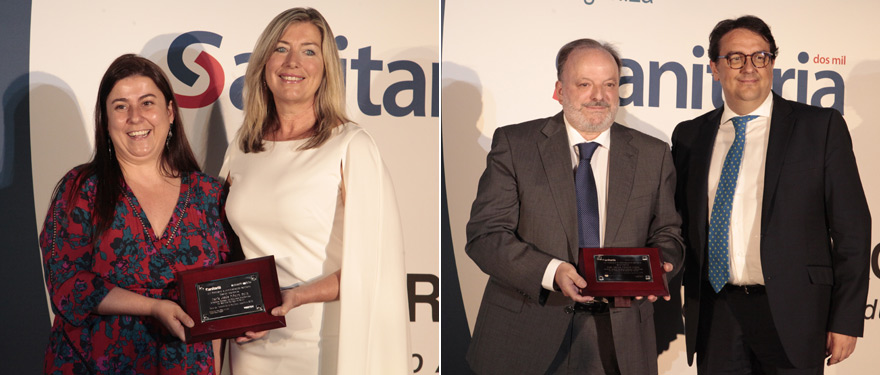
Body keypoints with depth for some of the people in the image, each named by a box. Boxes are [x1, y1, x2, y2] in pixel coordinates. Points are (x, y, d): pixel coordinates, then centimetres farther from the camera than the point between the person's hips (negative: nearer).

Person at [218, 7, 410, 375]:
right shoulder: (241, 148, 7)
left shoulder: (352, 147, -10)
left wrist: (293, 297, -21)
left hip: (320, 344, -4)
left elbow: (372, 264, -12)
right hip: (249, 343, 5)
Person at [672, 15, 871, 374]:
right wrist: (688, 308, 5)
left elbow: (851, 228, -2)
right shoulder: (689, 136, 8)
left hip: (790, 315, -2)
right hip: (715, 316, 3)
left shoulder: (821, 126, -1)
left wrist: (847, 319, -6)